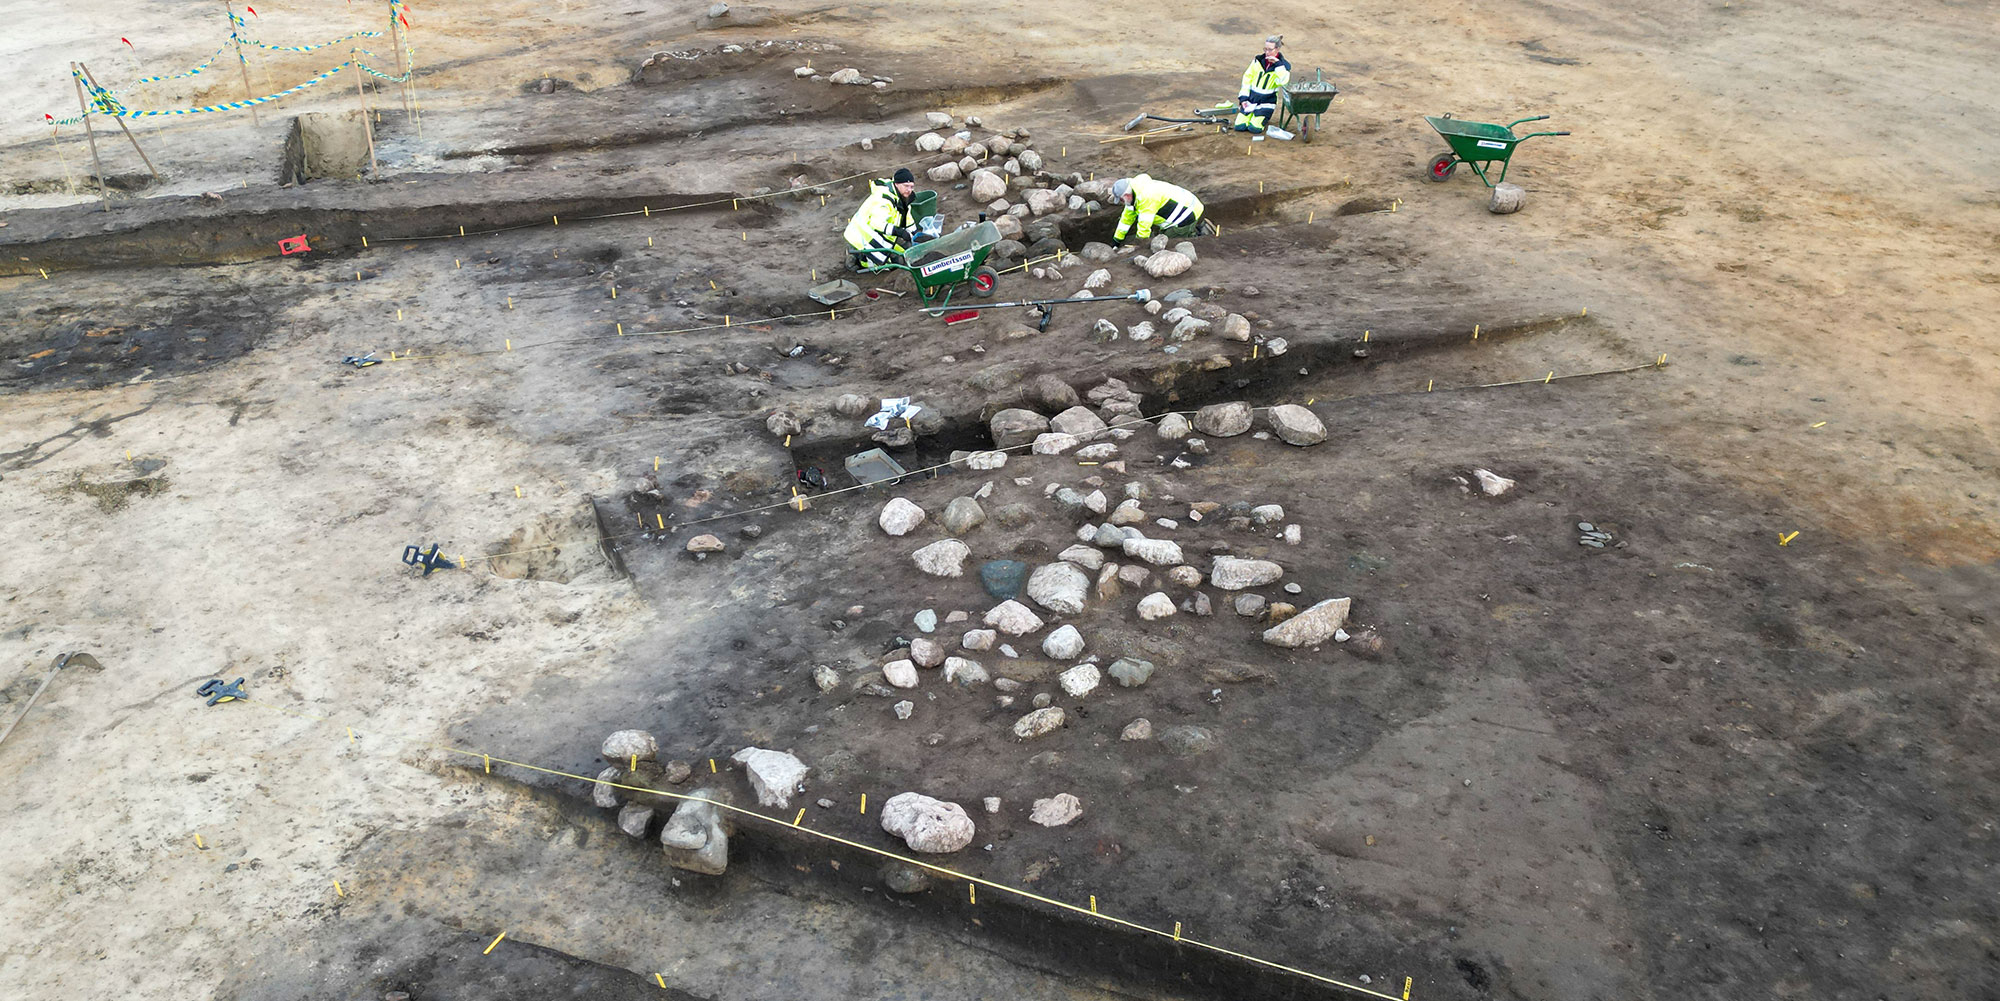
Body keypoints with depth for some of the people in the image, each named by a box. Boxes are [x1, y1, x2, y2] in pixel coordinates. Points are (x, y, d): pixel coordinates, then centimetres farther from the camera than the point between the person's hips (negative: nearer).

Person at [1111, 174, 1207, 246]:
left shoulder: (1146, 197, -27)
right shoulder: (1135, 193, 6)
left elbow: (1145, 225, -23)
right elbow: (1127, 218, 17)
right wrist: (1116, 241, 22)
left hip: (1188, 213, -10)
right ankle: (1198, 228, 16)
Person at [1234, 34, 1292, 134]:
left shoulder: (1283, 65, -5)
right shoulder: (1258, 60, 3)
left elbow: (1283, 81, -24)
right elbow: (1247, 77, 7)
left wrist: (1278, 63, -27)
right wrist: (1243, 97, -1)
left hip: (1267, 101, -3)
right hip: (1251, 98, 3)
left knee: (1254, 128, -17)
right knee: (1239, 127, -8)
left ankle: (1264, 116, 16)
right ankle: (1252, 114, 23)